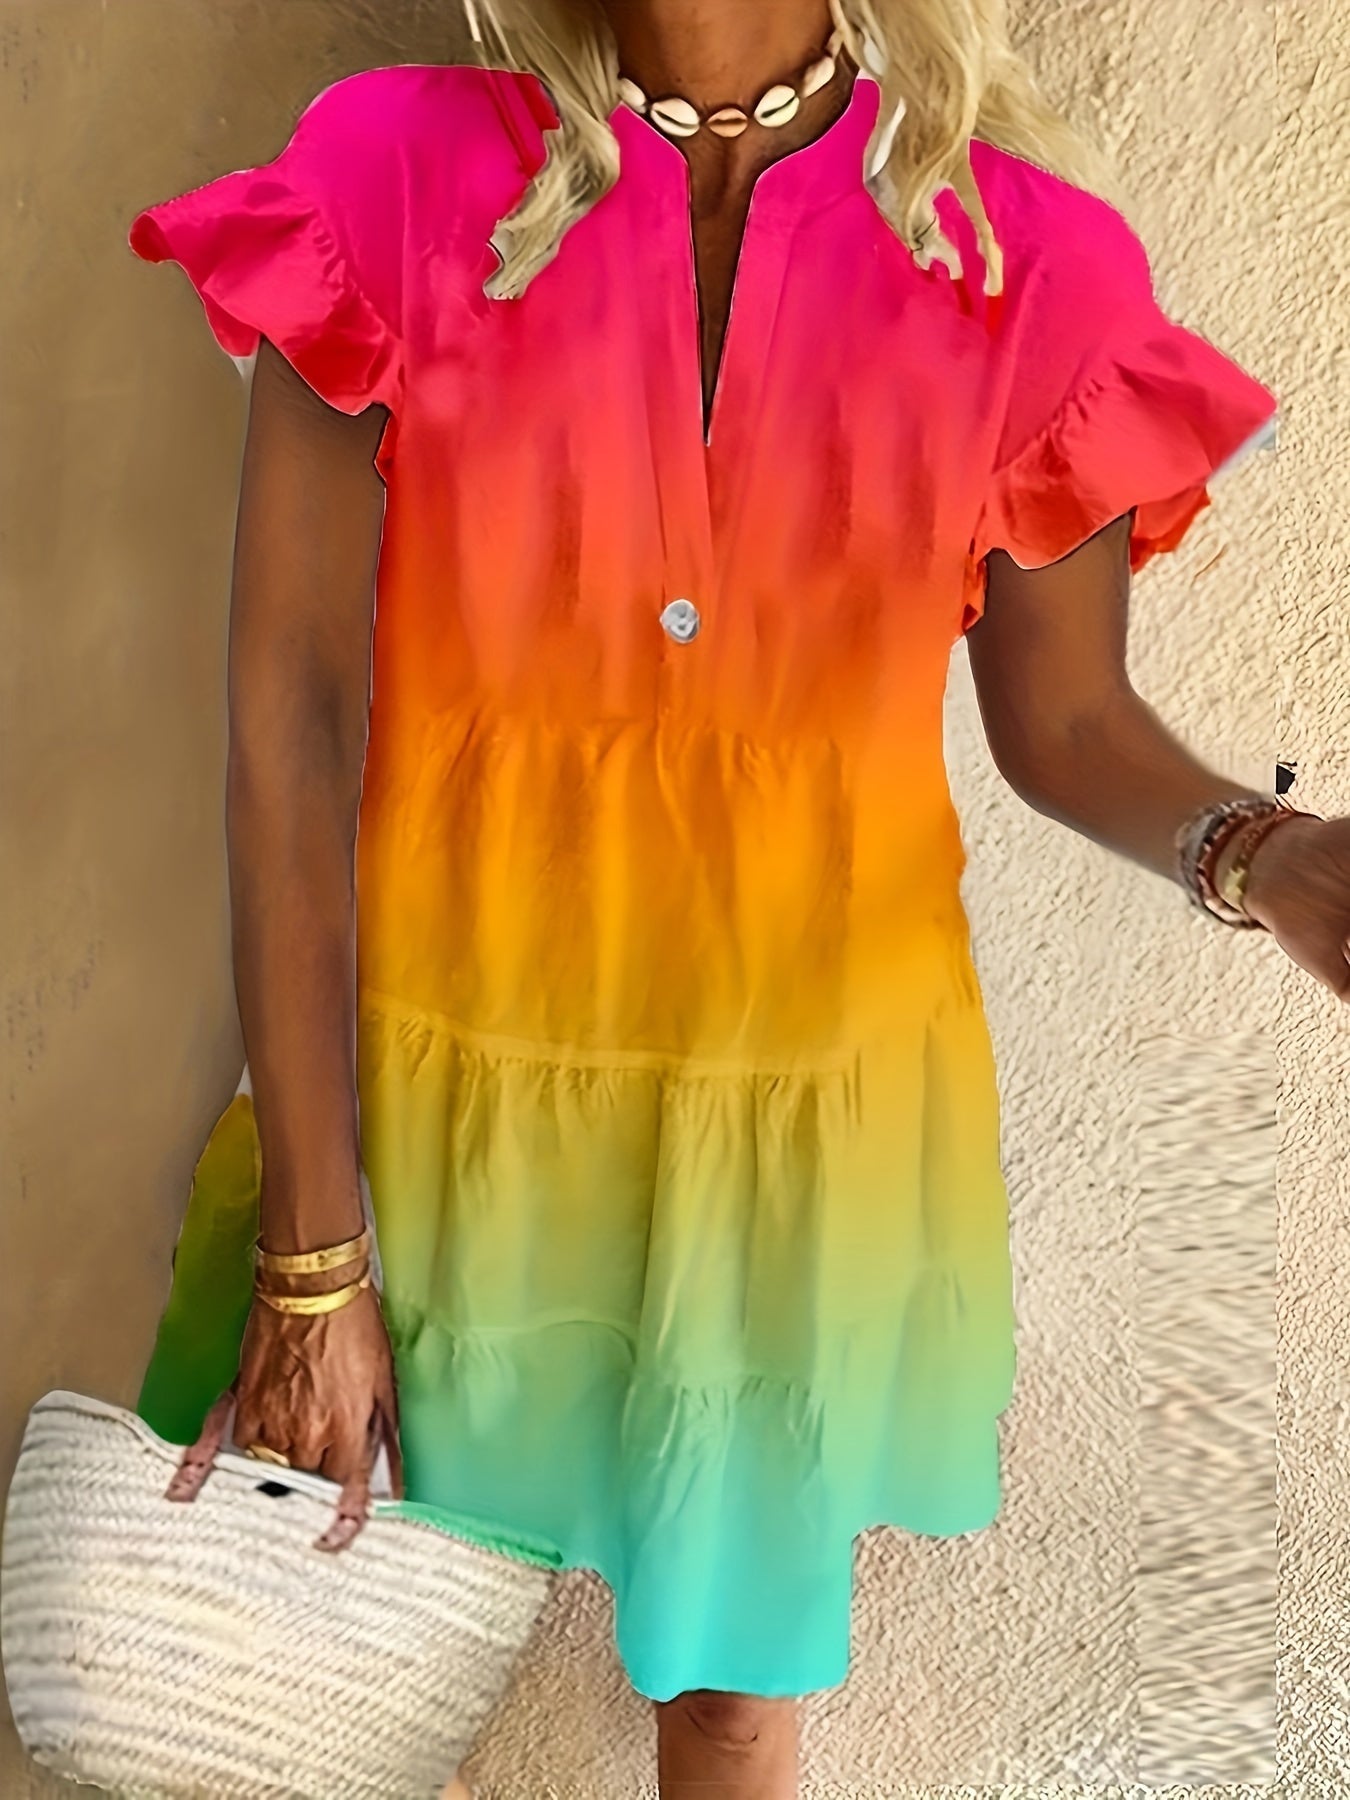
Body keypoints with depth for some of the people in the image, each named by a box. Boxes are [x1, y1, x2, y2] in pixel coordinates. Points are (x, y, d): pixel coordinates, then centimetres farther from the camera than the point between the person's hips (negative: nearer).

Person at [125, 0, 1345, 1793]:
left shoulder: (1020, 255, -6)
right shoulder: (399, 182, -9)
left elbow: (1066, 719, 3)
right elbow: (290, 717, -11)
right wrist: (309, 1259, -11)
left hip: (804, 1103, 1)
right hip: (441, 1063, 0)